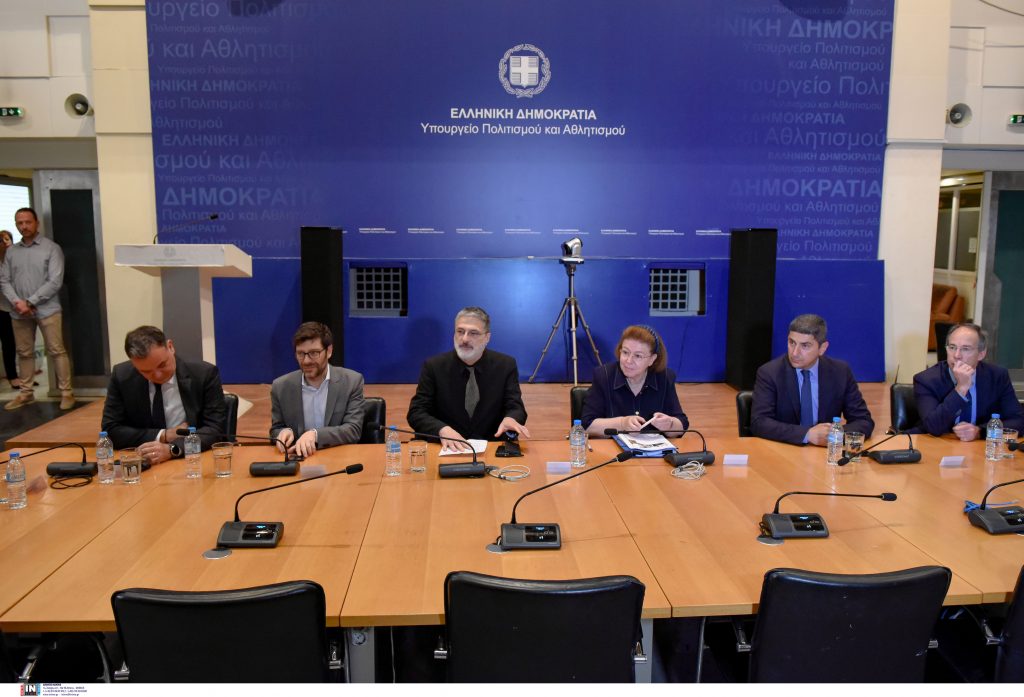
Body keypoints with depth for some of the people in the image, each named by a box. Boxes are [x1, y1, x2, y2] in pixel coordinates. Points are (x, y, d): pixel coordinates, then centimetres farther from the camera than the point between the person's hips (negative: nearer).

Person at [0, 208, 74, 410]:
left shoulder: (51, 248, -2)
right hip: (18, 312, 4)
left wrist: (30, 302, -13)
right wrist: (17, 302, -10)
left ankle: (66, 392, 1)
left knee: (56, 351, -3)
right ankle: (25, 392, 21)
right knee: (24, 353, 11)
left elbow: (55, 281, -10)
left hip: (46, 309, -4)